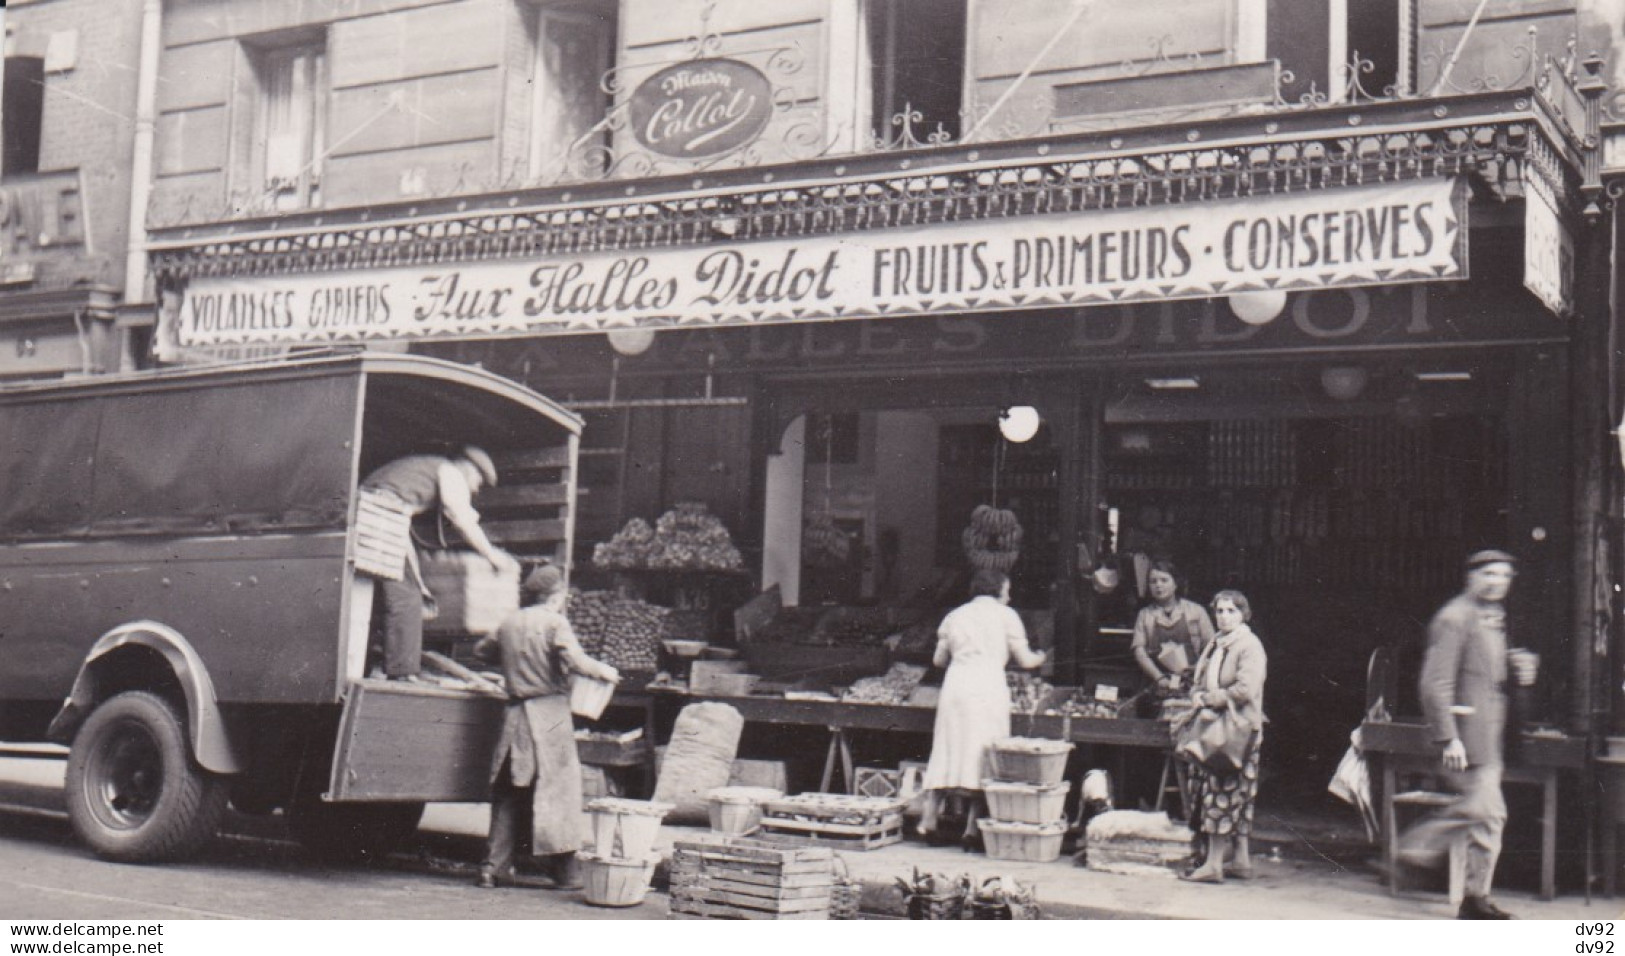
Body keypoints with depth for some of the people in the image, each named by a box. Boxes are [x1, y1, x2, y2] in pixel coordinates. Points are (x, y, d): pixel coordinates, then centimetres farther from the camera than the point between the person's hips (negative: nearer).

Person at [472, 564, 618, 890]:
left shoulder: (509, 623, 12)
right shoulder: (555, 622, -7)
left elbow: (481, 650, 27)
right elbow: (575, 661, -20)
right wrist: (603, 671, -4)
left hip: (516, 713, 6)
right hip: (550, 715, -6)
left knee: (509, 793, 12)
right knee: (558, 788, 0)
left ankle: (493, 866, 12)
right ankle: (564, 870, 0)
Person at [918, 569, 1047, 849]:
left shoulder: (955, 615, 17)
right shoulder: (1005, 615, 6)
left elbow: (938, 659, 17)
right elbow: (1024, 660, 6)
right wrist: (1040, 658, 28)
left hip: (954, 685, 4)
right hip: (988, 687, -4)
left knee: (946, 753, 9)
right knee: (983, 756, 0)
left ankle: (929, 819, 5)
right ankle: (973, 828, -4)